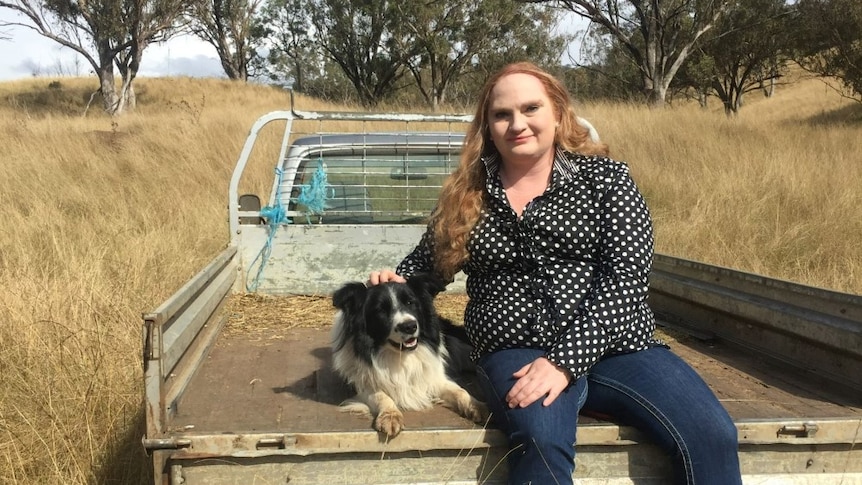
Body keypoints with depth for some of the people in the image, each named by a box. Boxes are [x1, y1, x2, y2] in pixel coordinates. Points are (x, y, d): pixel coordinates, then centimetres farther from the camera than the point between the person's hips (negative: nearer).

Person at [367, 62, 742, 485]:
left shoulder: (604, 177, 4)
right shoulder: (465, 194, 10)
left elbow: (625, 275, -7)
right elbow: (428, 261, 24)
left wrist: (566, 359, -17)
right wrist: (395, 280, 0)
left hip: (617, 348, 1)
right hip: (517, 352, 0)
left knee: (712, 435, -24)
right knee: (540, 441, -34)